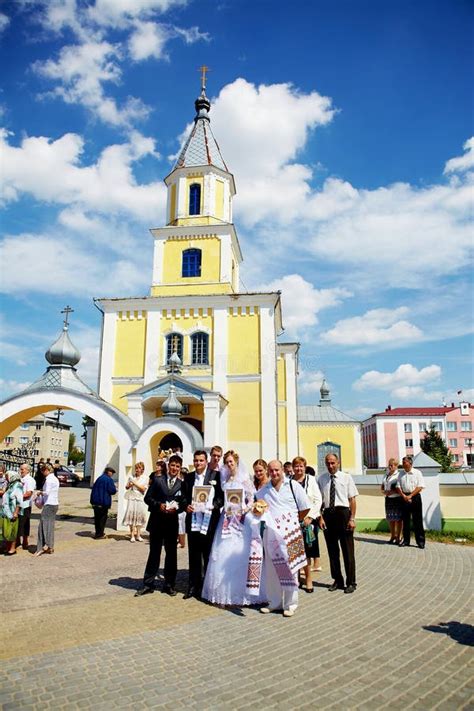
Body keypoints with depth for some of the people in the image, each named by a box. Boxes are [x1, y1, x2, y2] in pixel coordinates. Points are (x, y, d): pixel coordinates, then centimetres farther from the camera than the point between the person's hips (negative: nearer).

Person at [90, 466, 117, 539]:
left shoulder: (99, 478, 11)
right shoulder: (109, 479, -12)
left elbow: (94, 489, 16)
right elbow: (112, 490, -15)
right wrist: (115, 489, 5)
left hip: (95, 501, 7)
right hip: (104, 502, -7)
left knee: (97, 517, 13)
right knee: (103, 517, 3)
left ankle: (98, 533, 19)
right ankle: (100, 534, 4)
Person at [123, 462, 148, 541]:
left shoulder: (145, 478, 2)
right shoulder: (131, 477, 8)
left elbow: (143, 489, -5)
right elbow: (126, 487, 15)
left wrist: (135, 483, -11)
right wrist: (129, 485, -7)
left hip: (140, 498, -1)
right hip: (132, 498, 1)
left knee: (139, 515, 0)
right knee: (131, 515, -5)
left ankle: (138, 535, 11)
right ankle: (132, 535, 0)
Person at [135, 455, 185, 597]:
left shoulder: (182, 484, 1)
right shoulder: (158, 480, 1)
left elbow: (184, 503, 2)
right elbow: (148, 498, 0)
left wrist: (177, 508, -18)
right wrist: (158, 505, -14)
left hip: (172, 523, 1)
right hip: (156, 522, 0)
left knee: (171, 554, 10)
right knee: (154, 553, 9)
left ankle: (169, 584, 23)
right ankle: (148, 584, 19)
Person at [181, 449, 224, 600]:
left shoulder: (216, 475, -2)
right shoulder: (188, 477, 10)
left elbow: (222, 495, -4)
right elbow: (184, 496, 11)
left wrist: (214, 506, -20)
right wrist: (186, 506, -7)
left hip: (209, 521, -3)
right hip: (193, 521, 3)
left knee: (208, 556, 7)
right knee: (194, 556, 12)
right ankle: (193, 586, 24)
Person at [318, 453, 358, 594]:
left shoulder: (346, 477, -1)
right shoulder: (321, 479, 3)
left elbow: (352, 499, -2)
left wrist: (352, 519, -8)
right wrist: (320, 517, -4)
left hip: (343, 513, -2)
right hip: (328, 514, 3)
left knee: (347, 550, 4)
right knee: (332, 550, 12)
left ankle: (351, 582, 16)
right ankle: (337, 580, 26)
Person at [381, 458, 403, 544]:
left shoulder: (398, 475, -10)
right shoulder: (386, 475, 13)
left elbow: (400, 489, -15)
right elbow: (382, 486, 19)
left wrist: (392, 492, -19)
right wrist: (384, 491, -1)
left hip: (397, 499, -7)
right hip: (388, 499, 7)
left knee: (398, 518, 1)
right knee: (390, 518, 12)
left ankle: (398, 537, 10)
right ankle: (392, 536, 24)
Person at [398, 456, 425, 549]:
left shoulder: (417, 473, -1)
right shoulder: (401, 474, 10)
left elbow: (420, 487, -7)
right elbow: (398, 487, 7)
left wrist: (410, 496, -14)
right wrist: (404, 496, -9)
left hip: (415, 497, -4)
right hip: (404, 497, 4)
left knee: (417, 520, -2)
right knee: (405, 520, 7)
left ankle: (420, 541, 4)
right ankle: (406, 540, 14)